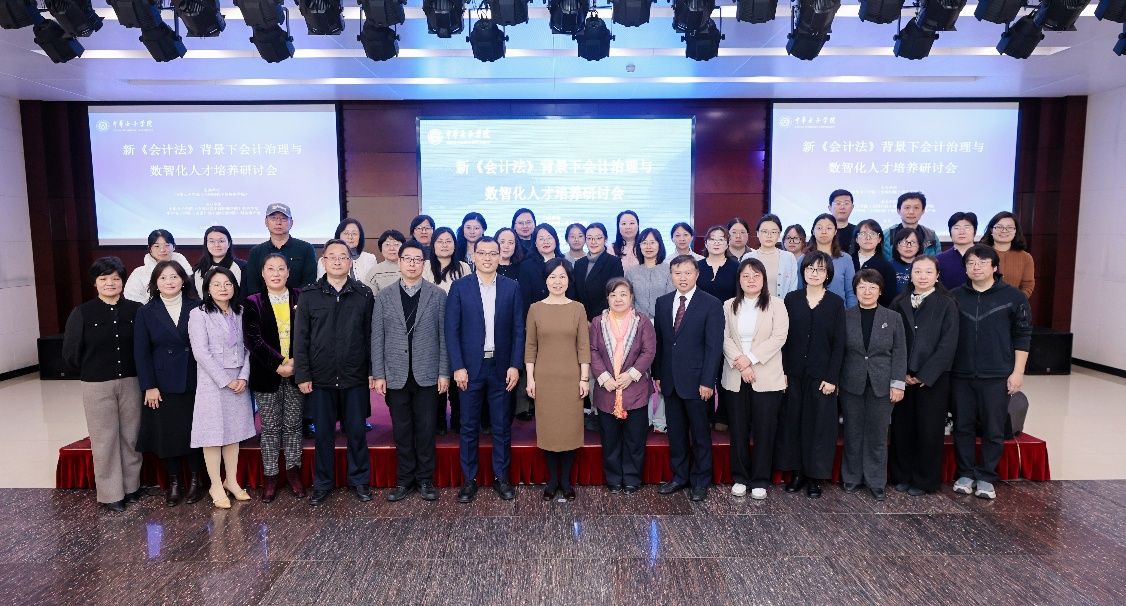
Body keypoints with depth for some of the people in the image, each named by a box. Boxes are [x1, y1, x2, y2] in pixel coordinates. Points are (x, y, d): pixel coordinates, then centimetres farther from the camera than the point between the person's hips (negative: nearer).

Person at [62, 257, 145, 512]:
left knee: (131, 436, 9)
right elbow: (71, 352, 2)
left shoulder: (135, 310, -3)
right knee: (105, 440, 6)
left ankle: (131, 485, 24)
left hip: (131, 383, 1)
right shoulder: (82, 313, -4)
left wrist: (138, 373, 4)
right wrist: (93, 372, 8)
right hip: (97, 386, -1)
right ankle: (111, 494, 16)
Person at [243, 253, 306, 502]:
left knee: (293, 424, 8)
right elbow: (253, 339, -8)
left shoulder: (300, 298, 2)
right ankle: (270, 476, 17)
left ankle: (293, 470, 21)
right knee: (270, 427, 6)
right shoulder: (253, 303, 0)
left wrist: (296, 361, -12)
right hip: (267, 375, 0)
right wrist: (278, 365, -15)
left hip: (296, 372, 1)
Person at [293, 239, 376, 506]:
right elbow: (300, 338, 1)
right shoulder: (309, 295, 2)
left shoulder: (364, 294, 2)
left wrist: (373, 371, -1)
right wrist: (302, 374, -4)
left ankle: (359, 480, 23)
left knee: (356, 432, 8)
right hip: (320, 377, 0)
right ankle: (323, 484, 24)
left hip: (355, 377, 0)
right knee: (323, 434, 10)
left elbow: (370, 335, 3)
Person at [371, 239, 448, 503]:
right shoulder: (384, 296, 5)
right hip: (396, 375, 1)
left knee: (425, 429, 6)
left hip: (427, 375, -1)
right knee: (401, 431, 9)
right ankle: (404, 480, 21)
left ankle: (425, 480, 19)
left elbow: (444, 336, 0)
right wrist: (378, 375, -2)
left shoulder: (438, 295, 2)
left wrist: (444, 373, -5)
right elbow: (377, 338, 4)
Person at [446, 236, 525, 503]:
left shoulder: (511, 287, 3)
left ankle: (501, 478, 22)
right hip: (470, 367, -1)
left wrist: (515, 365, -4)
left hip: (501, 368, 1)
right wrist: (458, 367, -9)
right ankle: (469, 480, 19)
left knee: (502, 427, 9)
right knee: (469, 427, 7)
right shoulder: (460, 287, 0)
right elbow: (451, 330, -3)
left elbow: (518, 330, 3)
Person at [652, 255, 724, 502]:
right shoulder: (662, 302, 7)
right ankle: (679, 476, 27)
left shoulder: (711, 304, -7)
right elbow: (658, 340, 10)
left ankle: (700, 481, 21)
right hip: (670, 380, 4)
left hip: (696, 381, -4)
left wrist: (707, 381, -14)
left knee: (700, 433, 7)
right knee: (675, 433, 13)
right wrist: (657, 374, 6)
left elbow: (714, 346, -10)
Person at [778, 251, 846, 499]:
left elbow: (839, 343, -2)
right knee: (792, 421, 6)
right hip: (793, 373, 2)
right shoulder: (792, 299, 4)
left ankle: (815, 475, 15)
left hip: (821, 374, -1)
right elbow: (783, 337, 3)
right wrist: (782, 372, -4)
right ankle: (797, 472, 18)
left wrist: (832, 378, -9)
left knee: (819, 424, 3)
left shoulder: (835, 302, 0)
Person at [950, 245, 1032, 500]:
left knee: (993, 429, 5)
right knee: (963, 427, 8)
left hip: (997, 377, -2)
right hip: (961, 376, 2)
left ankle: (986, 478, 18)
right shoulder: (956, 297, 5)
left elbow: (1022, 336, 1)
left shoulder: (1013, 296, -1)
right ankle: (966, 474, 21)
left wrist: (1018, 372, -4)